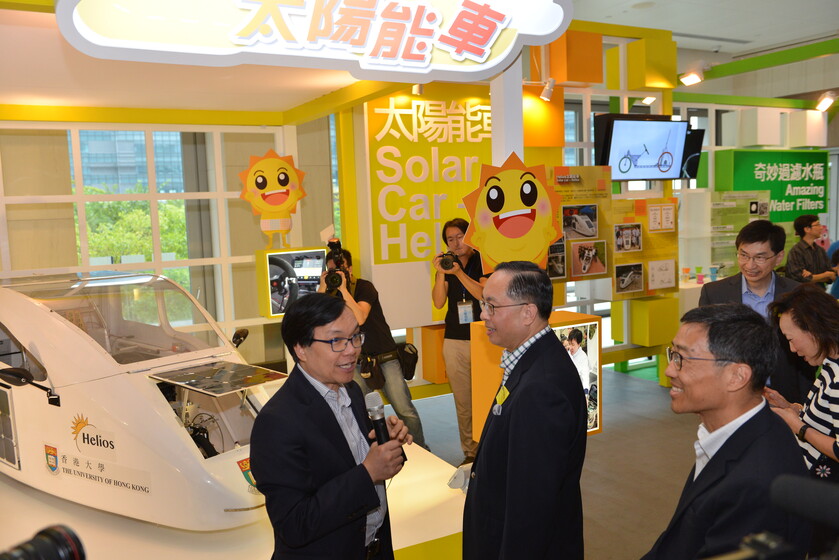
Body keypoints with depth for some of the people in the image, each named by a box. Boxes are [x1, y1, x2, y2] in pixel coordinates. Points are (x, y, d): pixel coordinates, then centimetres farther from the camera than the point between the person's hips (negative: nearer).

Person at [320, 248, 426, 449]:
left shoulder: (364, 287, -8)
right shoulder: (331, 293, 6)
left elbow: (360, 318, -24)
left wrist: (344, 289, -24)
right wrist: (322, 288, -14)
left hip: (385, 357, -4)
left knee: (405, 410, -4)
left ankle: (421, 451, 11)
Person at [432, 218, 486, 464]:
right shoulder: (446, 264, 11)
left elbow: (485, 294, -12)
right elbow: (438, 302, 1)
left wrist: (459, 272, -20)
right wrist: (441, 274, -13)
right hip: (454, 342, 3)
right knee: (463, 402, 6)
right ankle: (471, 452, 15)